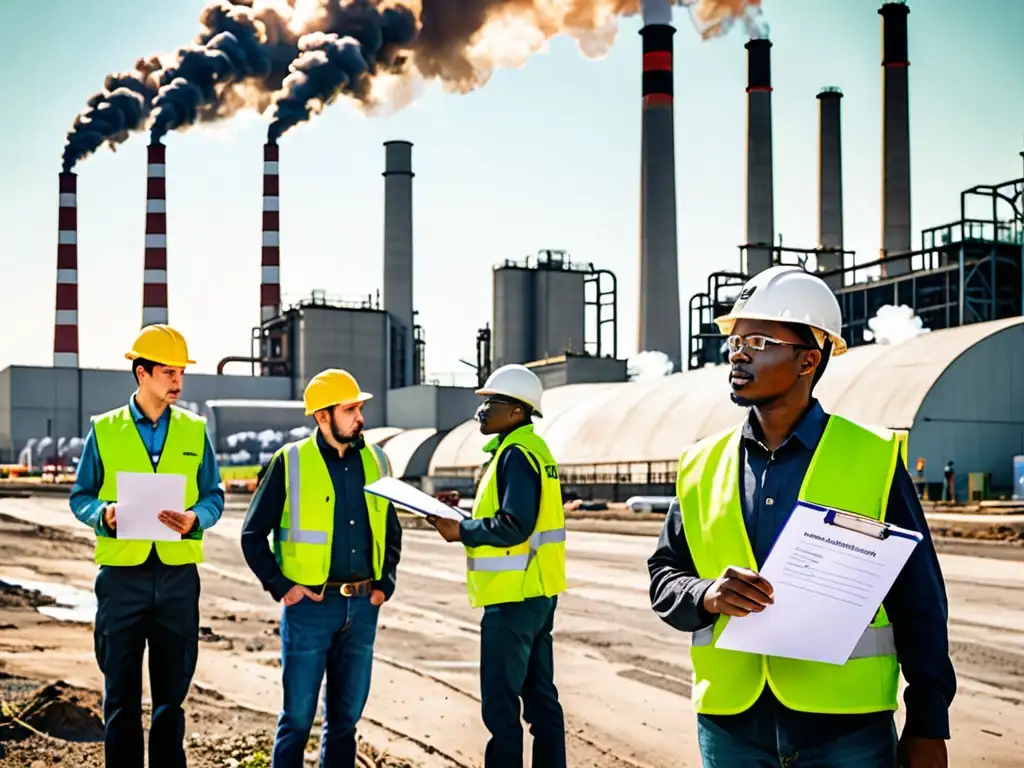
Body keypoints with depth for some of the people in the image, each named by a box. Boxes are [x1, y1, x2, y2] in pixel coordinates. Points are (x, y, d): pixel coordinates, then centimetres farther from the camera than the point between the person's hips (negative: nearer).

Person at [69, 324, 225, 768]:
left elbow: (213, 496, 7)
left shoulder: (195, 430, 7)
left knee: (172, 691, 10)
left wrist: (196, 518, -14)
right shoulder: (104, 430, 3)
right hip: (121, 573, -1)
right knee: (121, 693, 6)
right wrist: (104, 513, -16)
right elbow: (80, 497, 5)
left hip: (178, 574, 1)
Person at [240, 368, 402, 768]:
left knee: (345, 717, 12)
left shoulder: (376, 461, 8)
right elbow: (253, 534, -1)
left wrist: (385, 584, 9)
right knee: (297, 717, 2)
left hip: (363, 607, 4)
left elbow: (391, 531, 19)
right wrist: (280, 585, -7)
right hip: (310, 606, -4)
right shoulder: (291, 462, -5)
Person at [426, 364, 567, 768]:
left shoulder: (515, 453, -16)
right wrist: (466, 517, 10)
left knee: (500, 702, -3)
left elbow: (514, 526, -23)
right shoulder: (533, 447, 14)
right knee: (539, 693, 15)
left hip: (513, 596, -10)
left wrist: (462, 531, -12)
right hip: (537, 591, 10)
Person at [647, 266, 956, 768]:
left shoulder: (874, 459, -3)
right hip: (730, 726, 3)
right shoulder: (702, 467, 6)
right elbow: (664, 576, 9)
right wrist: (707, 596, -13)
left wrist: (927, 728, 0)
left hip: (847, 727, -2)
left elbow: (919, 601, 0)